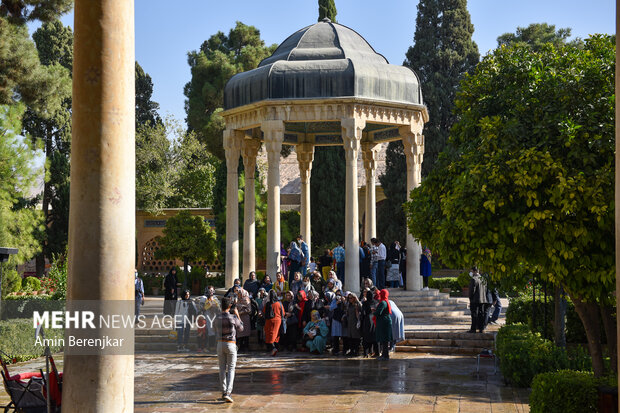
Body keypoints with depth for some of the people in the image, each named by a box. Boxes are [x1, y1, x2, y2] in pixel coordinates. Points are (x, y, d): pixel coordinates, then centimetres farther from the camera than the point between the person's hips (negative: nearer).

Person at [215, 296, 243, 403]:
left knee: (222, 369, 13)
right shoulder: (233, 317, -12)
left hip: (220, 343, 4)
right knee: (231, 369, -1)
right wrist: (237, 315, 11)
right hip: (231, 344, -4)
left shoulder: (218, 318, -1)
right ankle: (228, 393, -14)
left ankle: (224, 392, 17)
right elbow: (240, 329, 4)